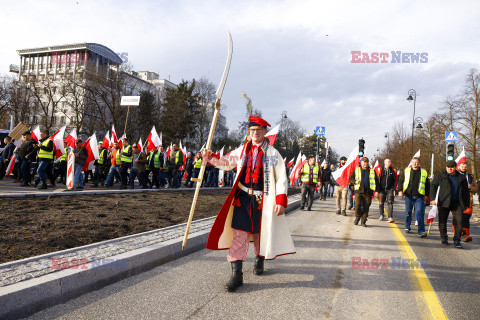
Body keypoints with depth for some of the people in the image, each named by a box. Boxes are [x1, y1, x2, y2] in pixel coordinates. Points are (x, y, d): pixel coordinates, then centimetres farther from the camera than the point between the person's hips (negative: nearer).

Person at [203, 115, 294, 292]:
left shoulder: (272, 153, -2)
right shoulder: (242, 150, 8)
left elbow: (282, 178, -3)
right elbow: (226, 163, 21)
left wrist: (281, 201, -12)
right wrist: (211, 158, 3)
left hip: (262, 200, -2)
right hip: (243, 197, 2)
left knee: (260, 233, 13)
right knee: (239, 233, -5)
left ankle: (259, 260, 41)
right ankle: (236, 274, -3)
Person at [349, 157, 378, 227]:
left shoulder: (372, 171, 15)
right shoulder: (356, 170, 11)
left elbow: (376, 182, 17)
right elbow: (351, 178, 11)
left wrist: (376, 191, 8)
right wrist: (355, 181, -10)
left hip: (368, 192, 1)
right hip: (359, 191, -1)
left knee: (366, 207, 1)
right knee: (357, 205, -10)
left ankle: (363, 221, 12)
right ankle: (357, 217, 16)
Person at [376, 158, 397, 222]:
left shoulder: (393, 170, 6)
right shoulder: (380, 169, 2)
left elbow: (395, 180, 10)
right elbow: (377, 179, 3)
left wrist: (393, 188, 1)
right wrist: (377, 189, 0)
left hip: (390, 190, 0)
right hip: (382, 189, 0)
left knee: (390, 203, -7)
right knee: (381, 203, 6)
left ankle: (390, 217, -7)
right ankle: (381, 215, 25)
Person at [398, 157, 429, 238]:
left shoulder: (424, 172, 8)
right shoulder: (406, 171, 8)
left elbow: (427, 184, 14)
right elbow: (400, 181, 10)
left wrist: (426, 194, 8)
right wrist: (400, 190, -3)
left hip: (419, 196, -1)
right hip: (408, 195, 1)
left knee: (420, 213, -10)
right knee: (408, 212, 10)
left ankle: (421, 231, -11)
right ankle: (407, 228, 27)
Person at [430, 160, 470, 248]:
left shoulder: (462, 178, 12)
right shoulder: (440, 176, 6)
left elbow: (466, 192, 18)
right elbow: (433, 186, 3)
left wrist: (467, 204, 14)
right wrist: (433, 198, -9)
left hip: (457, 203, 1)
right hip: (444, 202, -1)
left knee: (459, 221, -8)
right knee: (442, 221, 1)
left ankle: (457, 241, 1)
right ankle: (444, 238, 20)